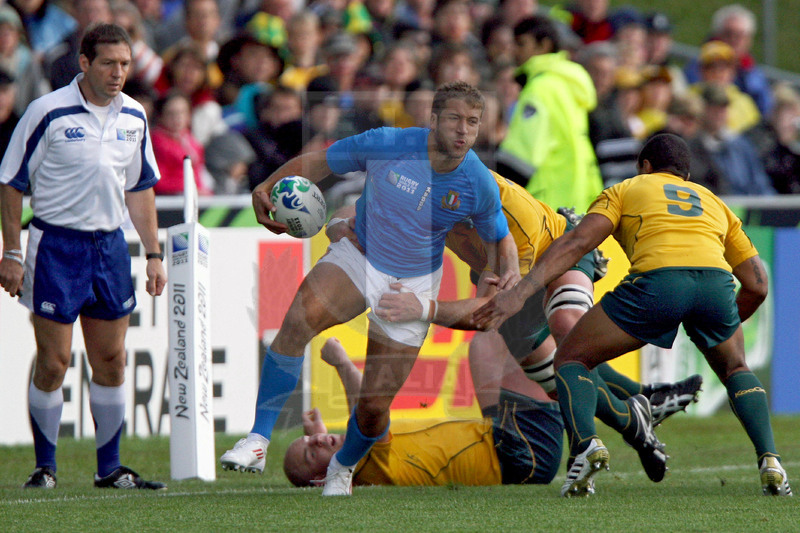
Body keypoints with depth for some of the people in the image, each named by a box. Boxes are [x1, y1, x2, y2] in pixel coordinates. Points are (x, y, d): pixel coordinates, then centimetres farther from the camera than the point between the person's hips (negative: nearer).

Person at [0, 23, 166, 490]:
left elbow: (140, 188, 17)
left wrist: (154, 254, 12)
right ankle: (45, 466, 7)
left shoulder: (134, 117, 6)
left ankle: (110, 468, 15)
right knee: (53, 363, -4)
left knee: (111, 360, 7)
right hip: (55, 245, -5)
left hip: (110, 244, 5)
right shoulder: (48, 112, -10)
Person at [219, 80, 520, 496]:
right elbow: (316, 163, -4)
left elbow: (499, 238, 7)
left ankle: (344, 466, 32)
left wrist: (509, 272, -15)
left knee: (374, 408, -4)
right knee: (298, 322, -31)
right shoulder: (386, 144, -17)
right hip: (358, 256, 0)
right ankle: (259, 440, -26)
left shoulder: (479, 185, -13)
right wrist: (267, 187, -20)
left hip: (413, 285, 0)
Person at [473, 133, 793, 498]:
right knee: (736, 370, 33)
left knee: (570, 360, 15)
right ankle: (769, 460, 13)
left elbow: (577, 242, 9)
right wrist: (726, 326, 49)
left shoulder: (625, 190, 27)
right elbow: (757, 285, 31)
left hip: (656, 279, -3)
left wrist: (520, 293, 3)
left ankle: (585, 443, -12)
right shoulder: (715, 203, 36)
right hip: (716, 281, 3)